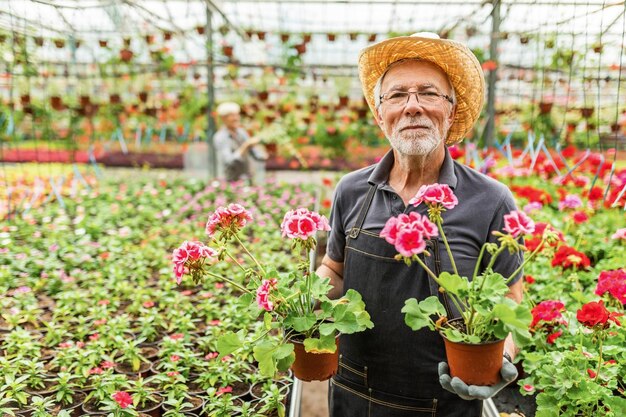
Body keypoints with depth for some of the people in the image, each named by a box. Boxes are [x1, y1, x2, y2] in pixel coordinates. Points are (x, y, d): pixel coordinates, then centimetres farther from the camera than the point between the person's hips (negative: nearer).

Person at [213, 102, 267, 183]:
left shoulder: (241, 132, 4)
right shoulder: (220, 138, -16)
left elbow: (255, 153, 7)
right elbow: (230, 161, -29)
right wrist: (246, 145, -32)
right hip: (231, 182, -6)